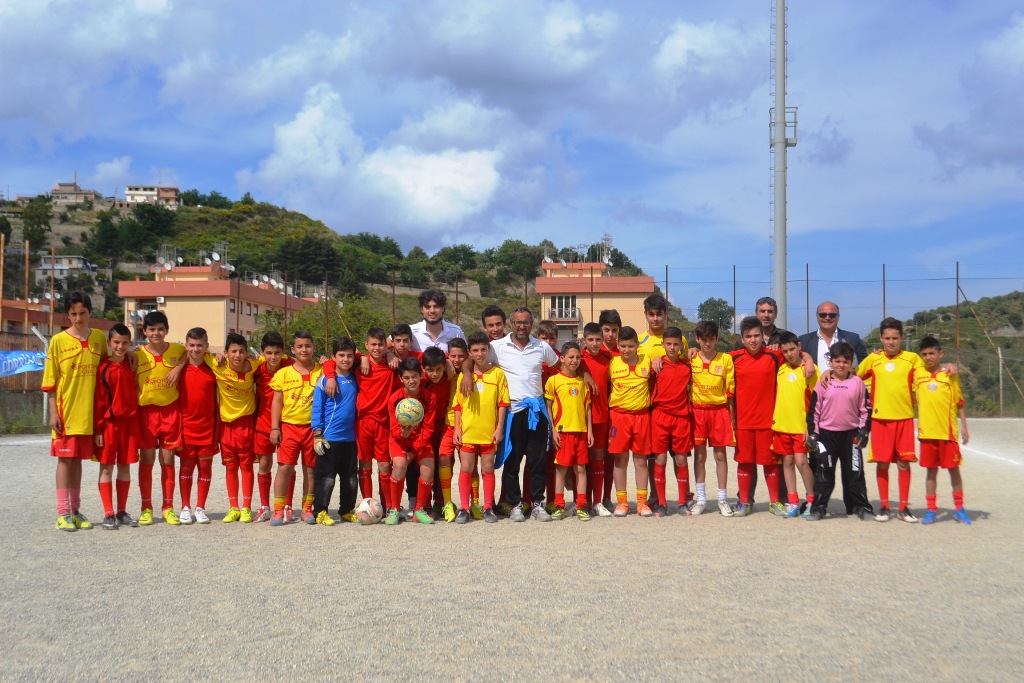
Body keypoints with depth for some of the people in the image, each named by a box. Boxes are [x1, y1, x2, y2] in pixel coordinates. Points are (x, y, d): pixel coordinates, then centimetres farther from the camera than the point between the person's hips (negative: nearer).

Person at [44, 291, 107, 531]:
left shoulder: (99, 338, 7)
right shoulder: (58, 341, -3)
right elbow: (50, 380, -3)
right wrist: (53, 412, -8)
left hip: (88, 412, 3)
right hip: (65, 412, -3)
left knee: (78, 459, 10)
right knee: (65, 459, -1)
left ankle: (75, 510, 16)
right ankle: (63, 513, 2)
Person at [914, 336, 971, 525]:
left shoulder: (950, 375, 0)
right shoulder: (917, 374, 5)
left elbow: (959, 403, 3)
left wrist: (964, 426, -1)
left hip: (948, 432, -1)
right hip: (927, 432, 2)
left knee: (953, 469, 6)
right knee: (931, 470, 7)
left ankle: (959, 508, 16)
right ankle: (931, 509, 13)